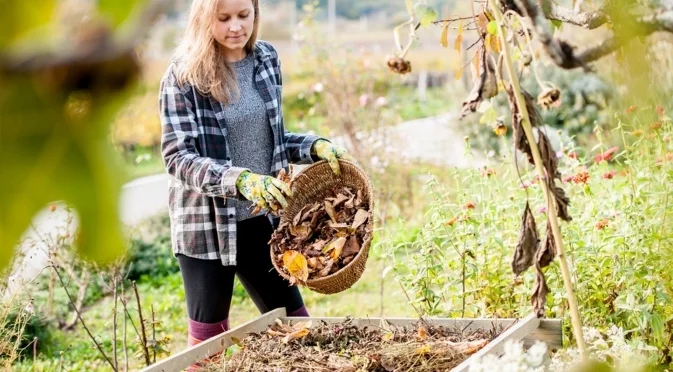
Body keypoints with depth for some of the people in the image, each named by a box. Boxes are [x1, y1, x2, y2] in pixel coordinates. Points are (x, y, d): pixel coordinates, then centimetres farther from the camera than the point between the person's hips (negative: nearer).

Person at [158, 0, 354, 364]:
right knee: (209, 336, 9)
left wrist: (315, 146, -6)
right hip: (206, 223, -5)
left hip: (259, 220, 5)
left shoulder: (267, 59, 4)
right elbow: (178, 158, -19)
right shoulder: (183, 76, -12)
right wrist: (241, 180, -33)